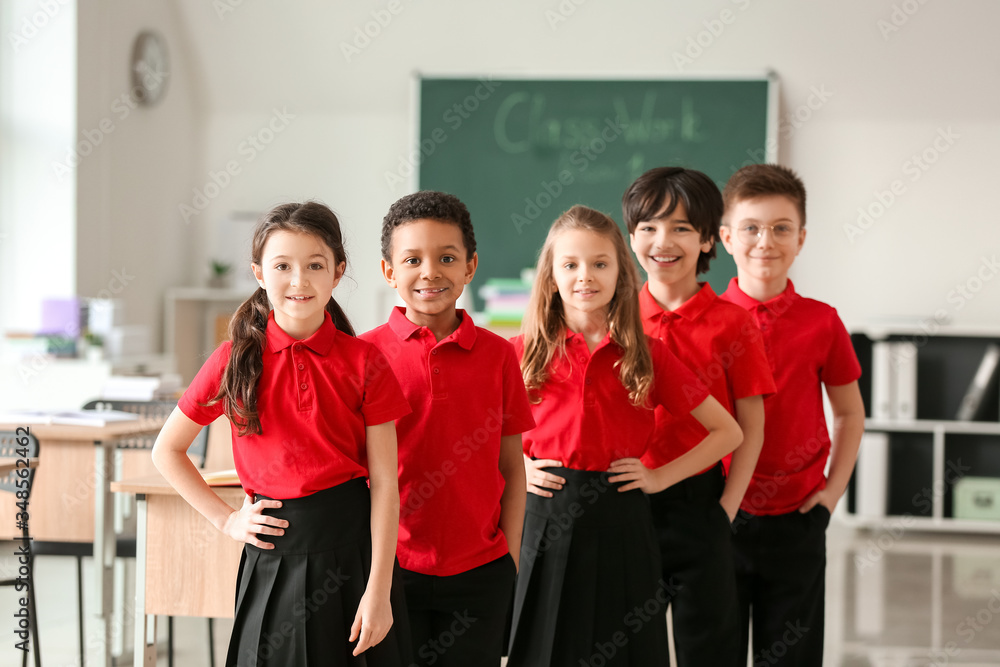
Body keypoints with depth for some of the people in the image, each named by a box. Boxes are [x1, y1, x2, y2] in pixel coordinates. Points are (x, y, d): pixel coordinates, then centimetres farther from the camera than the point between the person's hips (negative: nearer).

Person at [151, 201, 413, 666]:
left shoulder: (364, 363, -3)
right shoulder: (236, 360, -1)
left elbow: (385, 483, -5)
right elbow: (166, 451, 10)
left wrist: (379, 591, -10)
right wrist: (225, 519, 2)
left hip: (354, 545, 0)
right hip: (275, 552, 1)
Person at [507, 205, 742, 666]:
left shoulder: (648, 356, 2)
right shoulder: (526, 352, 2)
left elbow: (727, 432, 7)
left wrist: (660, 477, -1)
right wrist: (518, 468, -2)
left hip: (620, 524, 0)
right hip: (547, 520, 0)